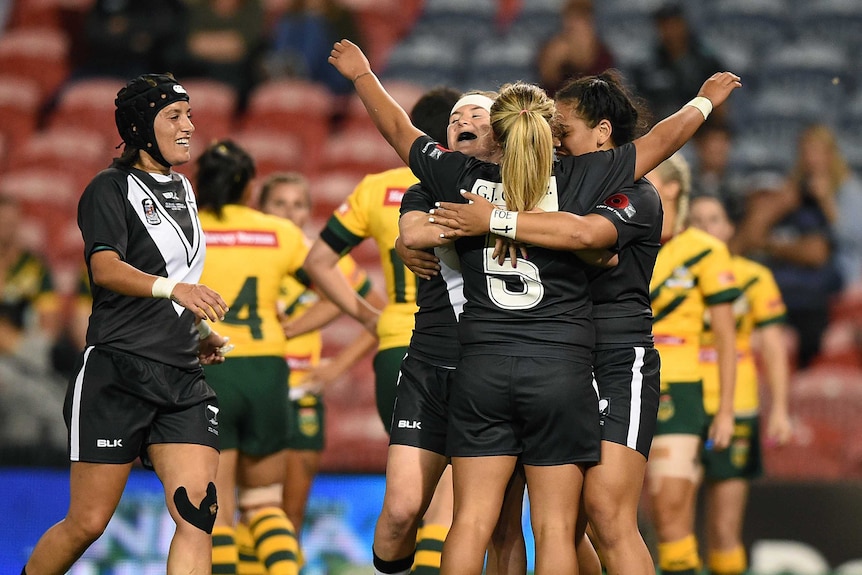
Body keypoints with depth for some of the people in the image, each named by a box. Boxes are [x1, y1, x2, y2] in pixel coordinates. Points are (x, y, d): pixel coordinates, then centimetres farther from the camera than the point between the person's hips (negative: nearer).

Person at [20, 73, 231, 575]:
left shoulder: (182, 189, 18)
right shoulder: (111, 188, -4)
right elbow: (106, 269, -21)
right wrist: (174, 288, -37)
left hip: (182, 378, 6)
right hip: (118, 373, -6)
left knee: (199, 515, -11)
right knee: (87, 523, -3)